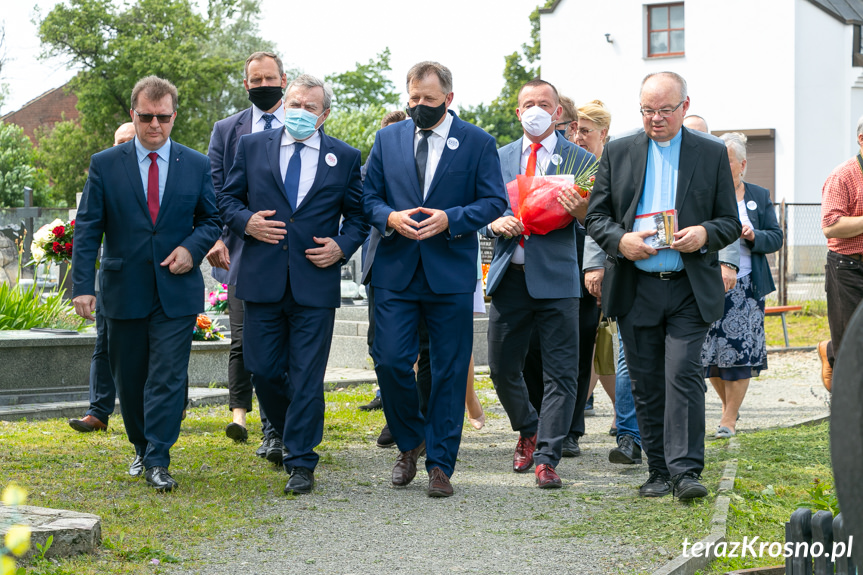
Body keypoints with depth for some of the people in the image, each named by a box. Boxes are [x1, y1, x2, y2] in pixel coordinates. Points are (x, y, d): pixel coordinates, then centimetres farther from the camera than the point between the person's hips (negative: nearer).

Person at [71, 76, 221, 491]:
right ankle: (142, 449, 29)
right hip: (124, 292, 1)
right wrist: (83, 285, -10)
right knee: (129, 379, 10)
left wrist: (193, 247, -9)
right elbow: (87, 228, -1)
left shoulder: (197, 165, 5)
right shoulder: (105, 164, 2)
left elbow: (211, 219, 13)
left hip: (177, 290, -1)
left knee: (168, 377, -8)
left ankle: (158, 462, -6)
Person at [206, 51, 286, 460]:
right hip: (243, 250, 0)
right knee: (243, 340, -7)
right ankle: (239, 411, 7)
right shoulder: (226, 130, 13)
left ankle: (273, 432, 8)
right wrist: (214, 237, -8)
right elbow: (214, 190, 7)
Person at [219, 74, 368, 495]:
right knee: (263, 370, 5)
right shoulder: (252, 147, 8)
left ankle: (301, 463, 5)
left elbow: (359, 215, 12)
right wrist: (246, 222, -8)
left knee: (307, 377, -2)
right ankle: (288, 436, 32)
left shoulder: (345, 158, 7)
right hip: (263, 281, 2)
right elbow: (228, 199, 12)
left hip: (315, 283, -1)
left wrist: (342, 247, -6)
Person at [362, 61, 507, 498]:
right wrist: (390, 218, -10)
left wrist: (450, 219, -16)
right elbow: (368, 196, 11)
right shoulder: (387, 140, 11)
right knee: (390, 362, -6)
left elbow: (494, 202, 0)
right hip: (395, 272, 2)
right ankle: (410, 442, 19)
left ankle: (440, 465, 10)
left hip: (450, 273, -2)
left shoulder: (478, 143, 3)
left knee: (449, 372, 2)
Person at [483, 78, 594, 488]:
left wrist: (580, 211, -24)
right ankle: (528, 431, 33)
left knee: (560, 372, -6)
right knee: (502, 367, 8)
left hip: (556, 278, -3)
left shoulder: (580, 160, 4)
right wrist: (496, 222, -10)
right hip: (509, 275, 3)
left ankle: (547, 457, 0)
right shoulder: (499, 158, 13)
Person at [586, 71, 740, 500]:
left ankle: (685, 471, -13)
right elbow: (595, 216, 9)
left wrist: (705, 234, -14)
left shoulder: (712, 154, 7)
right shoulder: (618, 152, 10)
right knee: (646, 384, 5)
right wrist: (619, 240, -11)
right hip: (635, 288, 2)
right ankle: (660, 473, 14)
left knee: (683, 374, -14)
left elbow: (730, 222, 7)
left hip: (689, 289, -2)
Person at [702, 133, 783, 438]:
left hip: (746, 286, 0)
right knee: (709, 350, 2)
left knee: (740, 350, -5)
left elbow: (776, 238, 6)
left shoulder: (759, 196, 9)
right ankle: (728, 403, 25)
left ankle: (730, 417, 4)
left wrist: (753, 235, -13)